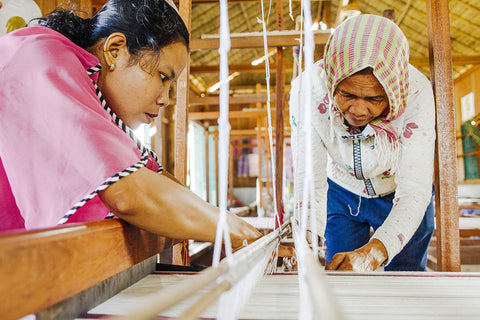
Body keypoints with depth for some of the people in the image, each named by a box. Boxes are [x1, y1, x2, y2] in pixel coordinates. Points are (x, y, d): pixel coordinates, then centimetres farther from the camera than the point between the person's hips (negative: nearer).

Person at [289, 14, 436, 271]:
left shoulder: (416, 93, -34)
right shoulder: (308, 89, -31)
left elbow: (414, 192, -37)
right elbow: (309, 180, -28)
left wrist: (372, 253, -53)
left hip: (399, 196, 0)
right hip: (342, 194, 1)